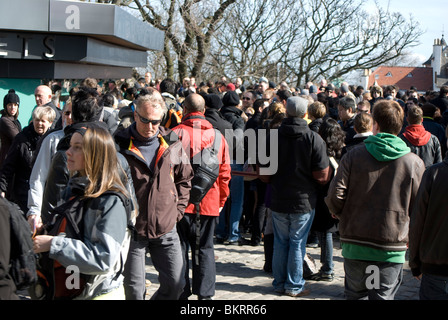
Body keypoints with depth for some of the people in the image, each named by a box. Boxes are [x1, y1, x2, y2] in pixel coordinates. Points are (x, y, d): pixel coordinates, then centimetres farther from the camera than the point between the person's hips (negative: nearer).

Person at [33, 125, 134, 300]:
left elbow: (104, 258, -27)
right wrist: (44, 232, 2)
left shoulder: (111, 201, -19)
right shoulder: (73, 188, 7)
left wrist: (53, 244, -25)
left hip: (99, 293, -8)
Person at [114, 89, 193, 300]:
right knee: (133, 290, 5)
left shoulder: (172, 144, 3)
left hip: (166, 230, 3)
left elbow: (185, 179, 17)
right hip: (131, 229, -3)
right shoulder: (120, 146, -8)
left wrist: (177, 210, 8)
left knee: (175, 284, 4)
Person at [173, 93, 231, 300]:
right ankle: (205, 293, 11)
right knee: (205, 248, 11)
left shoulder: (176, 134, -7)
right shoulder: (217, 136, 3)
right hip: (209, 203, 2)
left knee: (179, 247, 7)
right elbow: (224, 173, 5)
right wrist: (221, 200, 14)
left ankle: (181, 293, 11)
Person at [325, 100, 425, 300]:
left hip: (355, 245, 1)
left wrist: (341, 215, 12)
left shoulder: (354, 156, -5)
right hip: (392, 250, 0)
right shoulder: (414, 163, -4)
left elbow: (335, 197, -9)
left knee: (355, 295, 18)